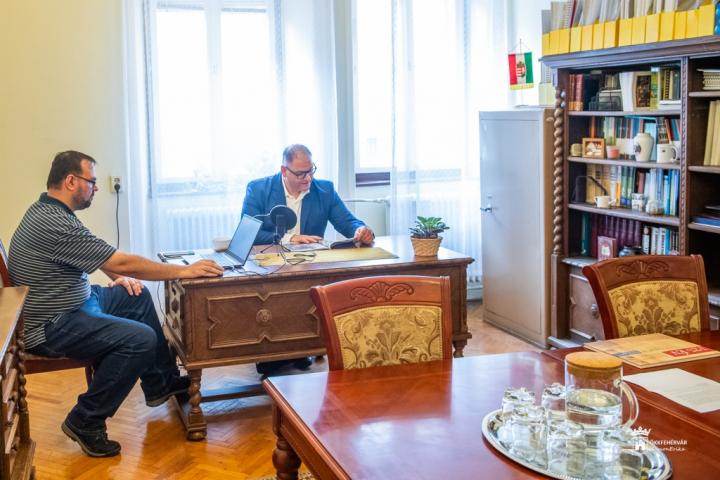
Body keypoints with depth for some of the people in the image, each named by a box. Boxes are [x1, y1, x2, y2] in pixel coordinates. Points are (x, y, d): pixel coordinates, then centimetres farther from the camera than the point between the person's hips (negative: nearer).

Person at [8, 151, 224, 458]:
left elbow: (94, 255, 22)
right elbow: (122, 263, -25)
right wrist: (184, 271, -18)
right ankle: (85, 422, -8)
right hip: (50, 328, -11)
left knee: (138, 297, 20)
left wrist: (118, 276, 7)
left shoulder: (47, 211, 8)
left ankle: (161, 384, 27)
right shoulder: (55, 224, -26)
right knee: (141, 339, -25)